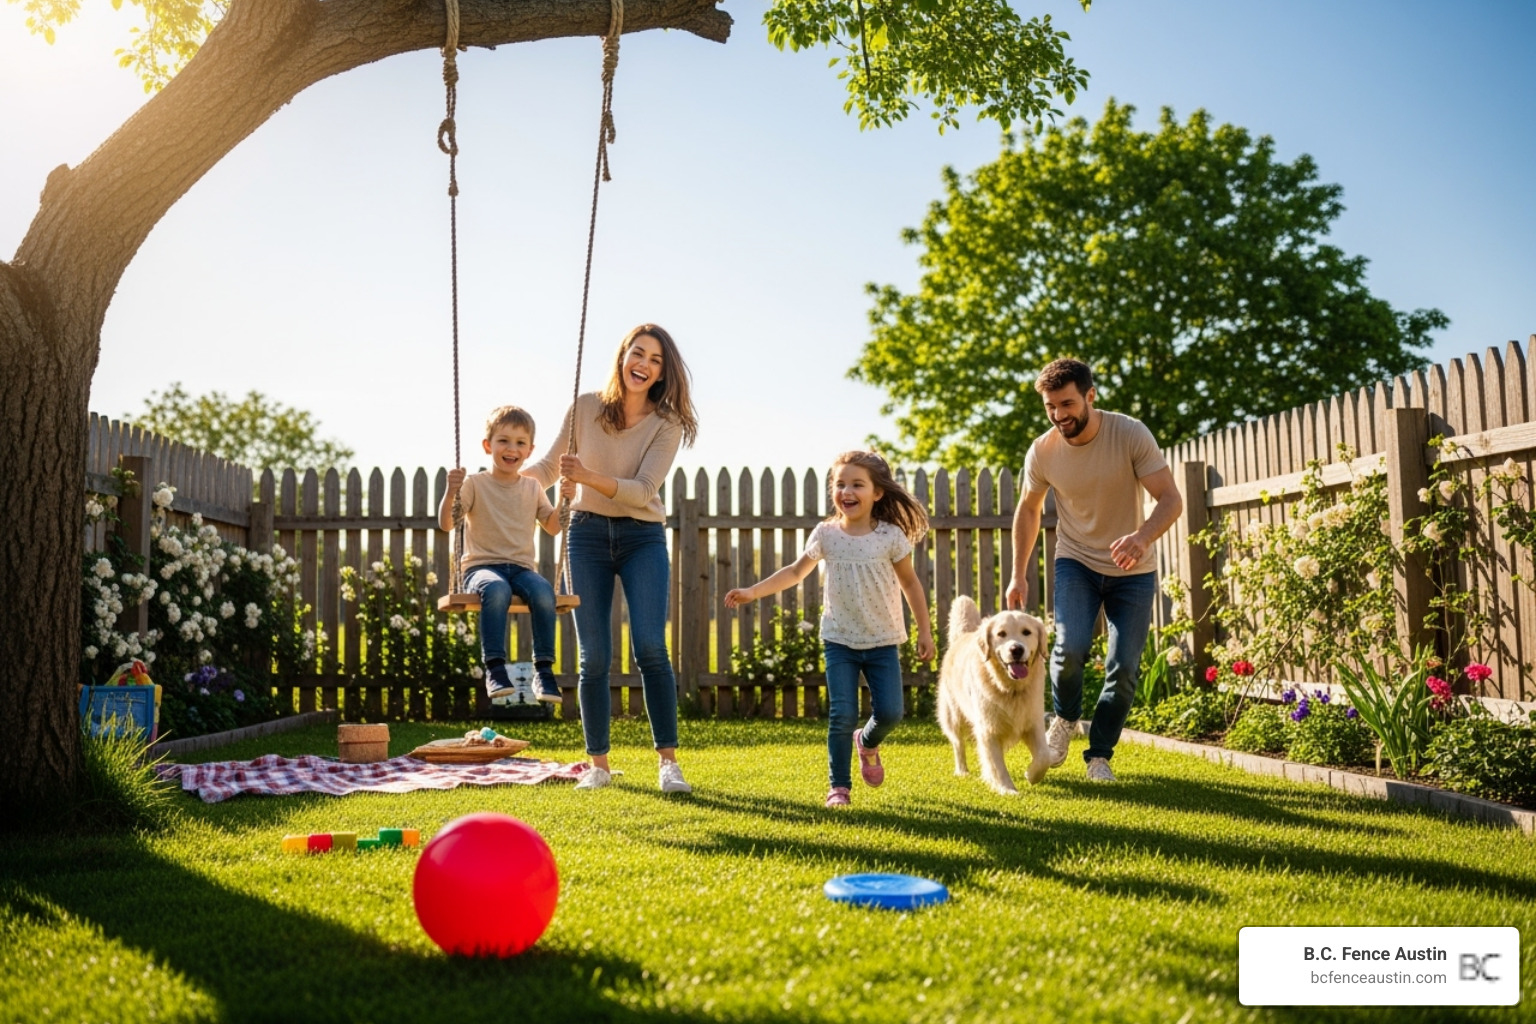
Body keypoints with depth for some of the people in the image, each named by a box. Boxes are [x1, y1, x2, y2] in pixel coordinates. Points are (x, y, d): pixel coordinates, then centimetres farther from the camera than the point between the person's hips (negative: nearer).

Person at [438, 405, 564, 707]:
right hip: (481, 566, -3)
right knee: (496, 589, -39)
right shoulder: (475, 484, 3)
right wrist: (450, 492, -23)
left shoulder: (532, 487, 15)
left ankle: (544, 667, -25)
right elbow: (446, 524, -6)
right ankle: (495, 668, -35)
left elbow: (552, 527, 21)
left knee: (543, 591, -32)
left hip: (522, 567, 3)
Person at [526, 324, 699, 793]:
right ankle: (598, 764, 13)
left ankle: (668, 762, -4)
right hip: (588, 536, 2)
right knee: (594, 657, 2)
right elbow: (551, 465, 9)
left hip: (643, 539, -1)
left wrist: (588, 476, -30)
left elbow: (643, 490, -16)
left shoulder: (667, 424, -6)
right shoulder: (585, 407, -1)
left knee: (650, 648, -14)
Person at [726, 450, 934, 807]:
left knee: (889, 712, -5)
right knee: (842, 715, -6)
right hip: (840, 641, 0)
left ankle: (867, 743, 30)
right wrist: (753, 592, -3)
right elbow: (796, 571, 7)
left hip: (883, 642, 0)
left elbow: (910, 583, 3)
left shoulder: (891, 536, -7)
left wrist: (925, 631, 5)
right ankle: (839, 786, 10)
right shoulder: (825, 534, -4)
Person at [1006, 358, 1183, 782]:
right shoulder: (1042, 452, -12)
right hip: (1076, 563, 1)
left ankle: (1100, 755, 17)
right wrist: (1018, 574, 2)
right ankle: (1064, 719, 10)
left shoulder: (1131, 434, -20)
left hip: (1132, 572, -1)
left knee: (1123, 669, -4)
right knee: (1070, 646, -21)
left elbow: (1171, 499, -20)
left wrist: (1143, 537, -41)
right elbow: (1028, 509, 5)